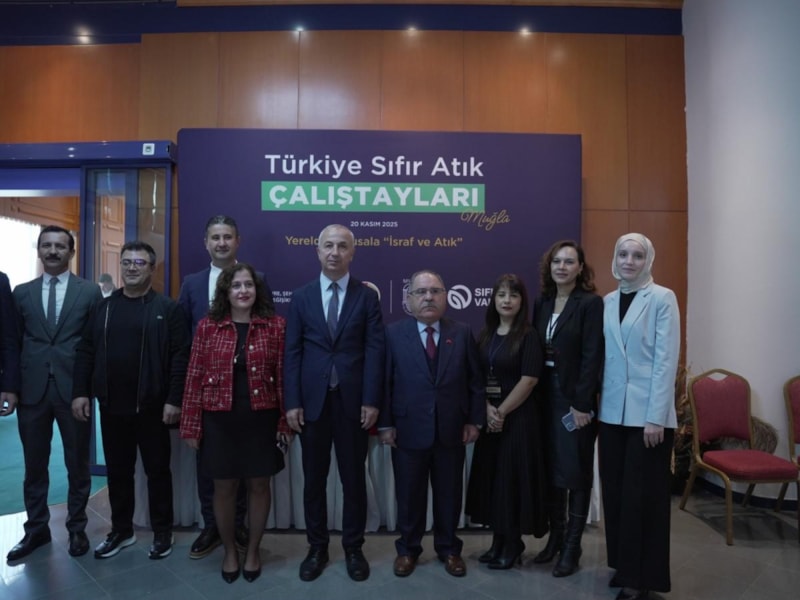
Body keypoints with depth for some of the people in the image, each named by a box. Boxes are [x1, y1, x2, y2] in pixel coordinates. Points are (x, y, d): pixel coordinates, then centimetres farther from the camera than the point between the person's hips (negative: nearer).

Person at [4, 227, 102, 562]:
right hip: (32, 390, 2)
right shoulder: (22, 293, 9)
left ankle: (77, 528, 25)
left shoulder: (90, 292, 1)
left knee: (78, 465, 10)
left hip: (74, 389, -2)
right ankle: (36, 529, 29)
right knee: (34, 466, 13)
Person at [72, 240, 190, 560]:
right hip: (111, 405, 4)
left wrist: (174, 399, -15)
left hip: (152, 406, -4)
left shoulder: (168, 308, -4)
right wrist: (80, 391, 0)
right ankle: (121, 530, 30)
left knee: (157, 470, 8)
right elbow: (85, 351, 9)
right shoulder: (104, 307, 9)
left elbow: (180, 356, -9)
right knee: (117, 471, 14)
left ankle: (162, 532, 22)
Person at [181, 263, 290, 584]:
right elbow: (195, 377, -1)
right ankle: (229, 551, 35)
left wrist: (285, 421, -5)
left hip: (262, 419, 0)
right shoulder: (208, 326, -1)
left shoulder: (276, 325, -3)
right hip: (220, 420, 1)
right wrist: (191, 426, -3)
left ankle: (253, 550, 33)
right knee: (224, 487, 13)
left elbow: (283, 376, -2)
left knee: (259, 485, 12)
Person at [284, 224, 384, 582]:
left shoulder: (367, 296, 2)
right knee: (314, 479, 12)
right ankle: (317, 548, 28)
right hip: (312, 401, 1)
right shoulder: (301, 297, 6)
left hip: (353, 401, -1)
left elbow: (374, 350, -4)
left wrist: (371, 401, -11)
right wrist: (292, 402, -5)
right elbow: (292, 352, 2)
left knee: (354, 479, 10)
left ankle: (353, 548, 27)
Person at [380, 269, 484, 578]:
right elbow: (384, 382, -4)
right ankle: (408, 549, 33)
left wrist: (474, 420, 0)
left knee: (449, 494, 14)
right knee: (409, 494, 13)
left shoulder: (462, 333, 2)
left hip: (452, 430, 2)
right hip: (408, 430, -1)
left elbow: (475, 381, 4)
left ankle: (448, 549, 35)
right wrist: (385, 424, -7)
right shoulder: (393, 333, -2)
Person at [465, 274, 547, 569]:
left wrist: (502, 411, -13)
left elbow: (529, 380, -14)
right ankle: (498, 539, 25)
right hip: (488, 417, 5)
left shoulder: (528, 336, -8)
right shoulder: (485, 335, 8)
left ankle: (514, 543, 19)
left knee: (514, 477, 2)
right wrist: (487, 409, -8)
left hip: (518, 417, -5)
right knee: (491, 476, 10)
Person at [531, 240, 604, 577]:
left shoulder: (591, 303, -9)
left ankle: (572, 546, 19)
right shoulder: (542, 303, 9)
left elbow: (592, 357, -14)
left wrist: (582, 404, -17)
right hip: (546, 396, 6)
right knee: (551, 468, 13)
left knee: (576, 471, 6)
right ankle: (555, 537, 28)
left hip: (576, 398, -5)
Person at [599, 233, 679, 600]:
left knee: (642, 494, 4)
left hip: (647, 412, -5)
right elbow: (604, 357, 10)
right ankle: (622, 564, 29)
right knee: (615, 491, 12)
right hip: (612, 411, 5)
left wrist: (656, 417, -15)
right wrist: (595, 403, 4)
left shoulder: (662, 298, -6)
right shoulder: (607, 302, 9)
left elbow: (666, 360, -11)